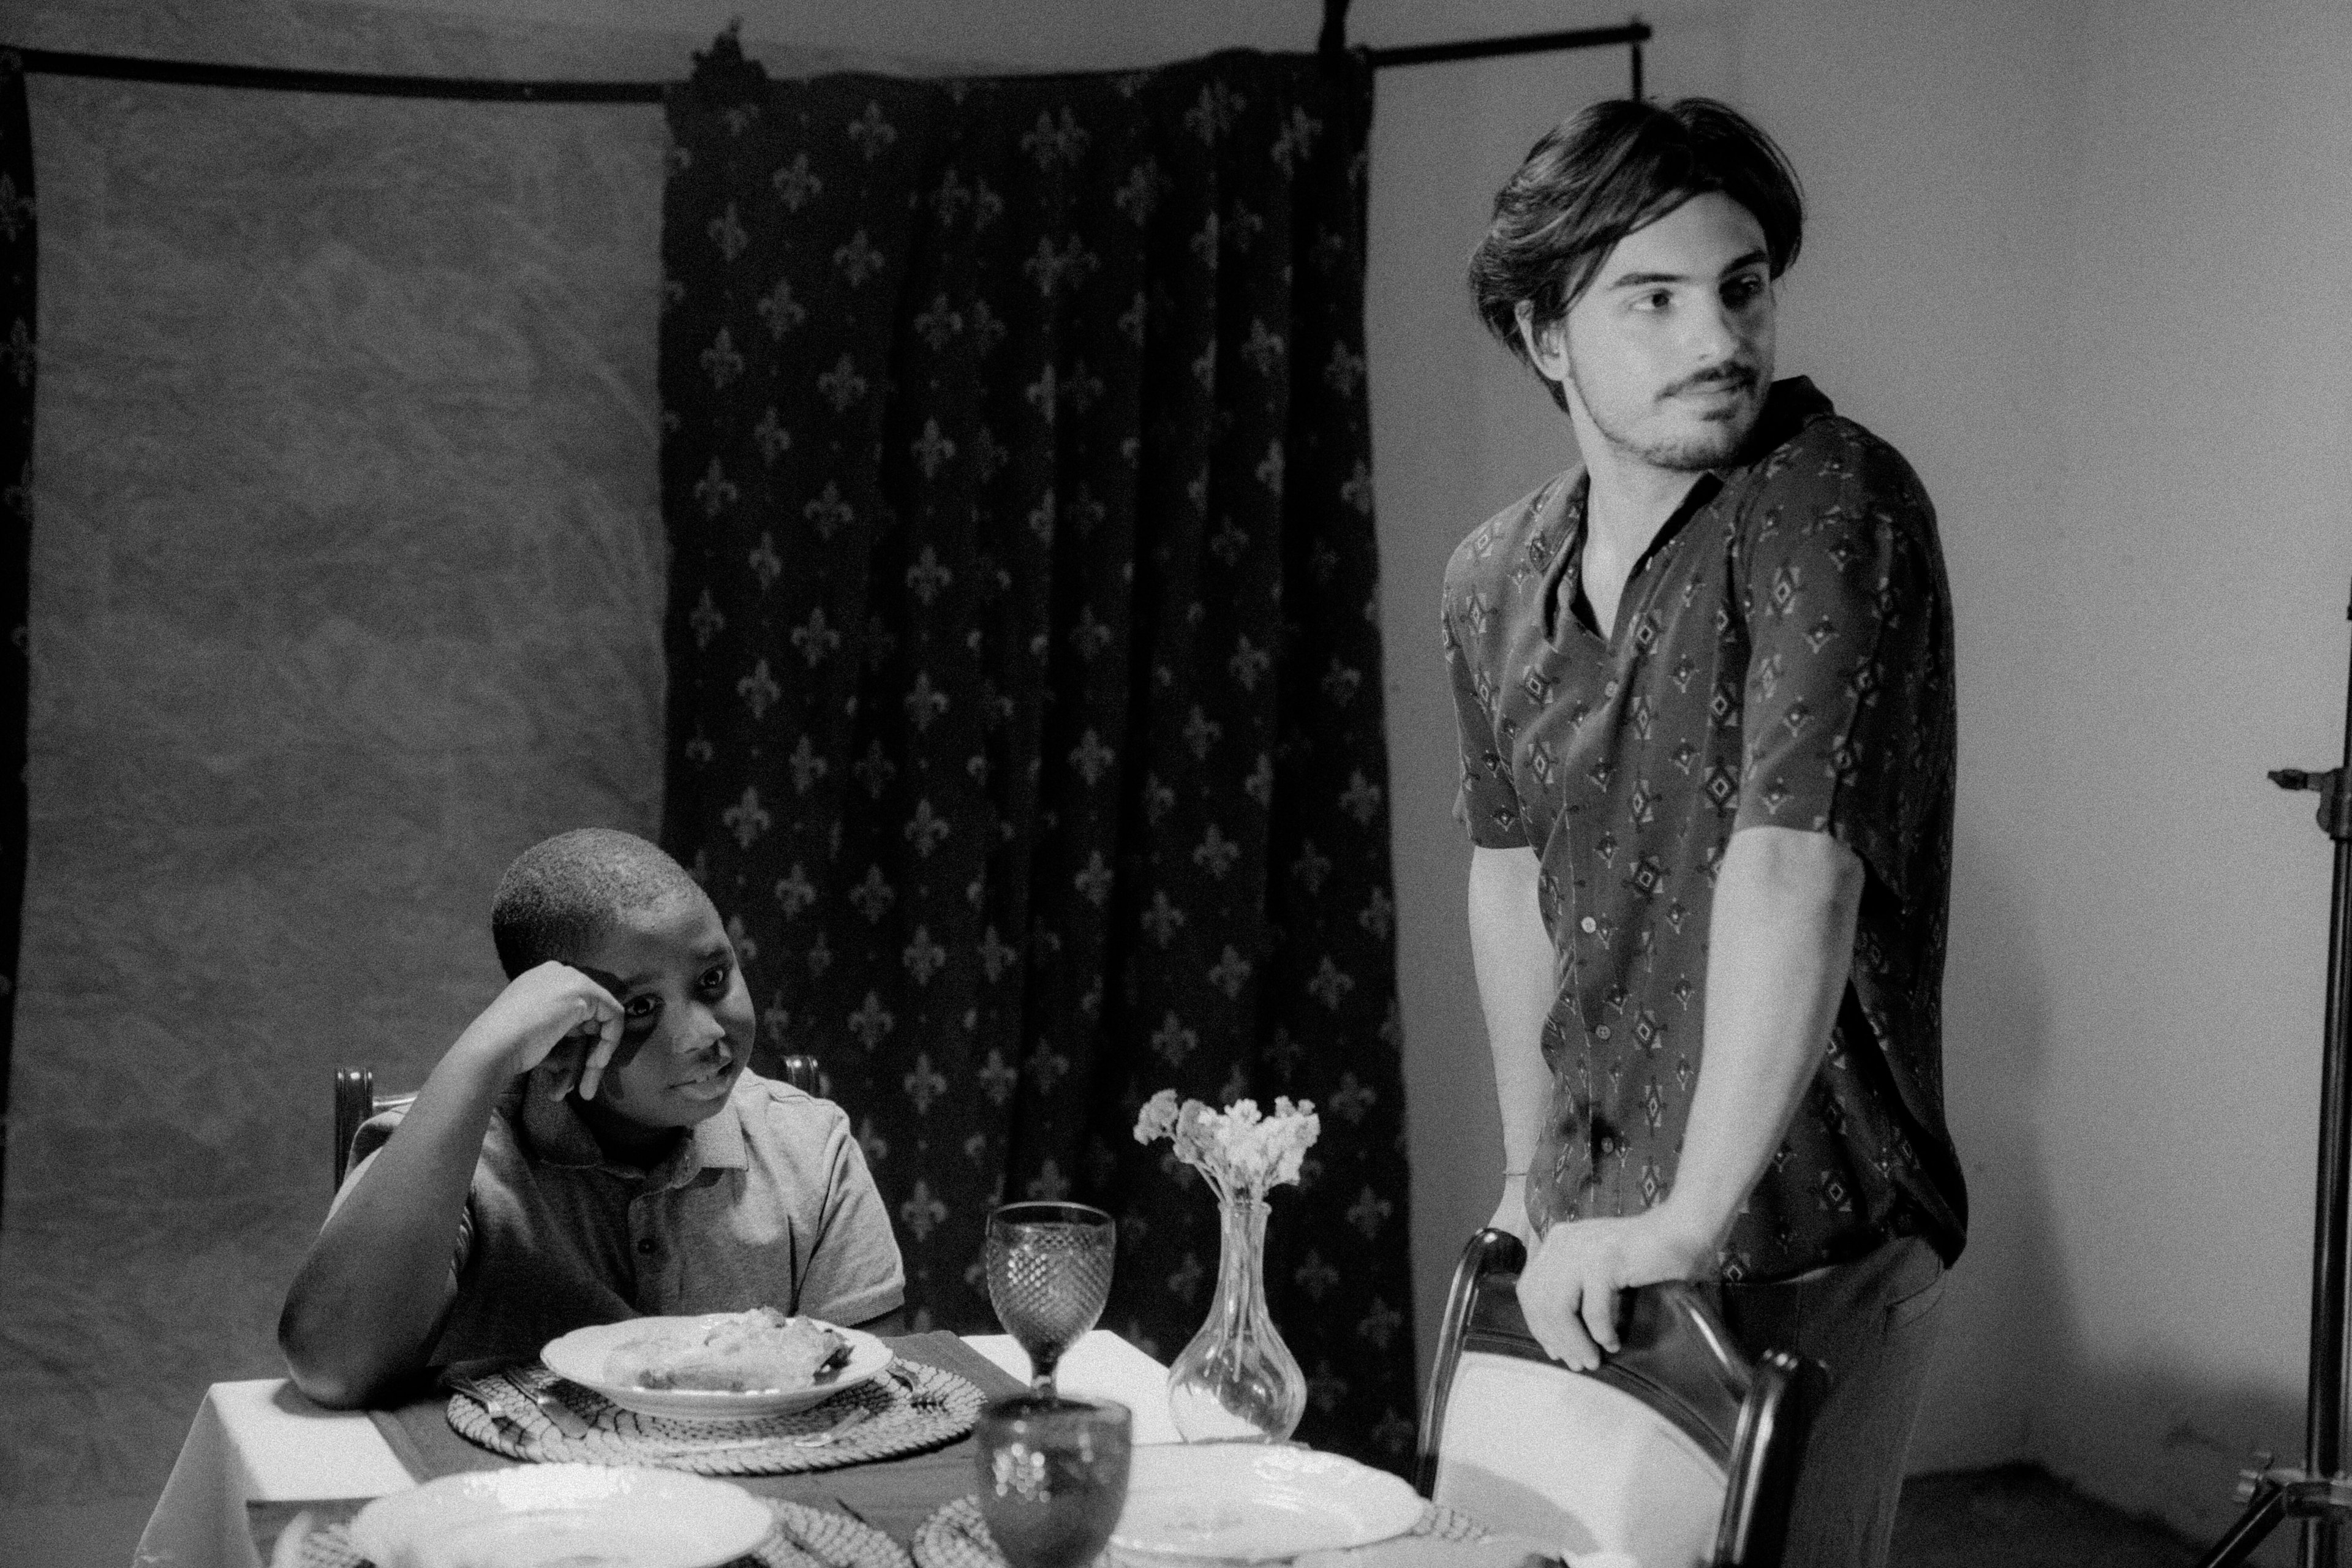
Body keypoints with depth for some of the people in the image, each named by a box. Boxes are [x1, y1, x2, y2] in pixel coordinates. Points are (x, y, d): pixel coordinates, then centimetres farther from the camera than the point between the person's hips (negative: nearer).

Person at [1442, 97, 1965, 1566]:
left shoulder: (1833, 499, -18)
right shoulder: (1494, 578, 4)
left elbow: (1795, 858, -26)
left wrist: (1691, 1218, -29)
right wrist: (1533, 1171, 16)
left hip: (1800, 1240, -6)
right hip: (1595, 1231, 6)